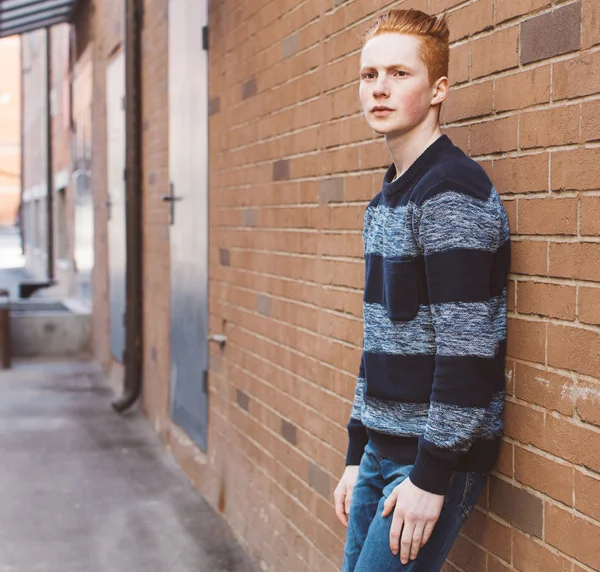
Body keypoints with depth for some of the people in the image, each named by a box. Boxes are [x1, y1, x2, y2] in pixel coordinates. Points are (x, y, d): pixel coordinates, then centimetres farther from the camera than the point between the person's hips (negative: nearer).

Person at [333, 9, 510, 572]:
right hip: (381, 451, 8)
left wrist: (432, 475, -19)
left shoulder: (452, 193, -15)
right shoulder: (384, 201, 13)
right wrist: (356, 457, 16)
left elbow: (467, 347, -20)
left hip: (436, 458, -8)